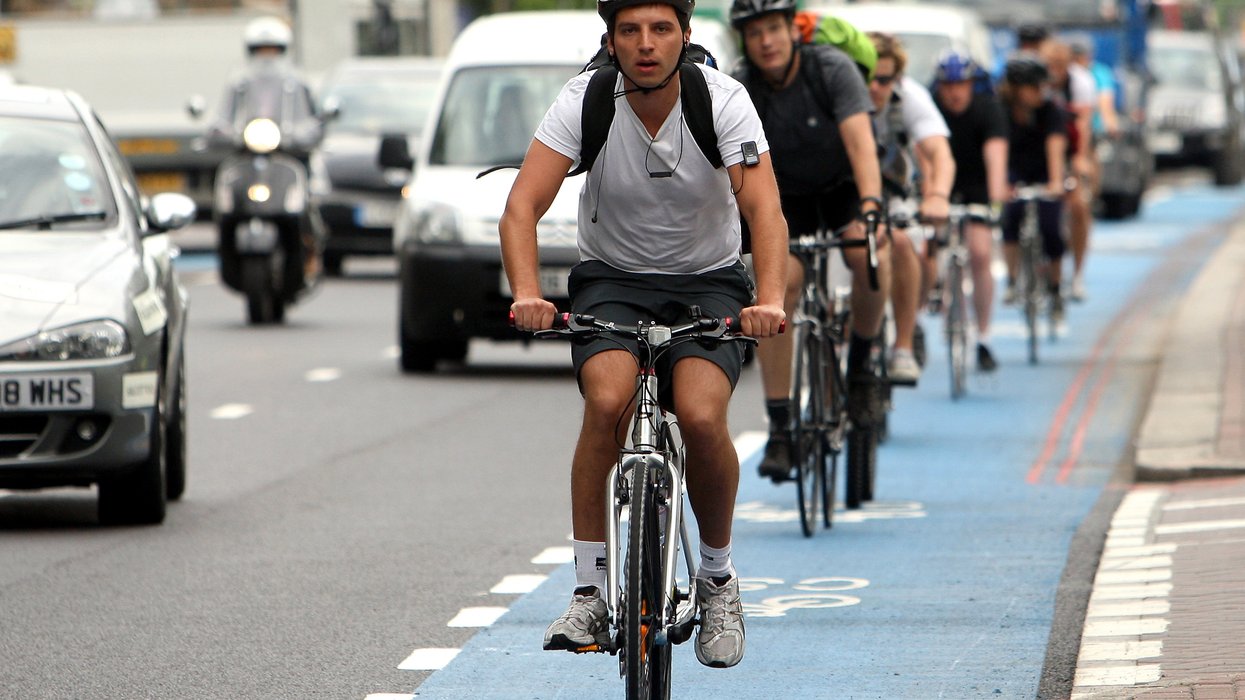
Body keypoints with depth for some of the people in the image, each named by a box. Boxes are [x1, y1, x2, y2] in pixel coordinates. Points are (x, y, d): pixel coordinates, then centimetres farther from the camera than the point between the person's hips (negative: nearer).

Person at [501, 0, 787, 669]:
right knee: (608, 400, -29)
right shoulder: (584, 101, -15)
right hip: (611, 278, 1)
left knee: (701, 417, -26)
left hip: (709, 283, 0)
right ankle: (589, 591, -19)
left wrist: (769, 299, -44)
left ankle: (717, 578, 0)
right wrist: (526, 295, -40)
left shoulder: (724, 100, -17)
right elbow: (522, 208, -22)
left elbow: (765, 210, -26)